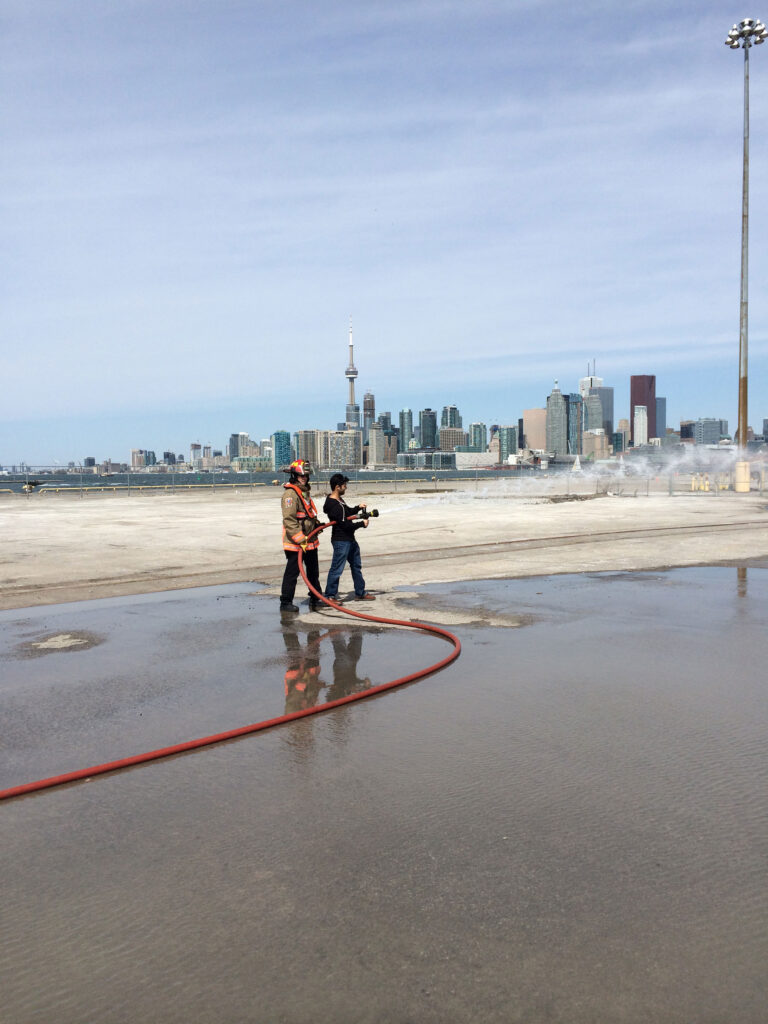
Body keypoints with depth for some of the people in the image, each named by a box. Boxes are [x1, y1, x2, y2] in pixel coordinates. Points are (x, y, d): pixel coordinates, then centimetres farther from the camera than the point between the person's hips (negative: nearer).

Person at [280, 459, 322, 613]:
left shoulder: (305, 491, 14)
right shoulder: (290, 493, -17)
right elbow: (289, 520, -24)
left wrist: (317, 524, 17)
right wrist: (300, 540, -25)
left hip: (310, 540, 10)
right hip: (295, 542, -10)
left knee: (313, 571, 19)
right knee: (292, 572, -3)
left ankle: (315, 599, 32)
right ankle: (285, 603, 6)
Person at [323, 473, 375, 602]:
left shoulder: (339, 499, 8)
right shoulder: (335, 506, -24)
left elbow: (347, 513, 22)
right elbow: (345, 525, -24)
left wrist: (358, 508, 3)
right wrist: (362, 523, -11)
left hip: (349, 539, 11)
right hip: (341, 541, -11)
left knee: (356, 565, 19)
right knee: (337, 569, -1)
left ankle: (360, 593, 30)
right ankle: (330, 596, 9)